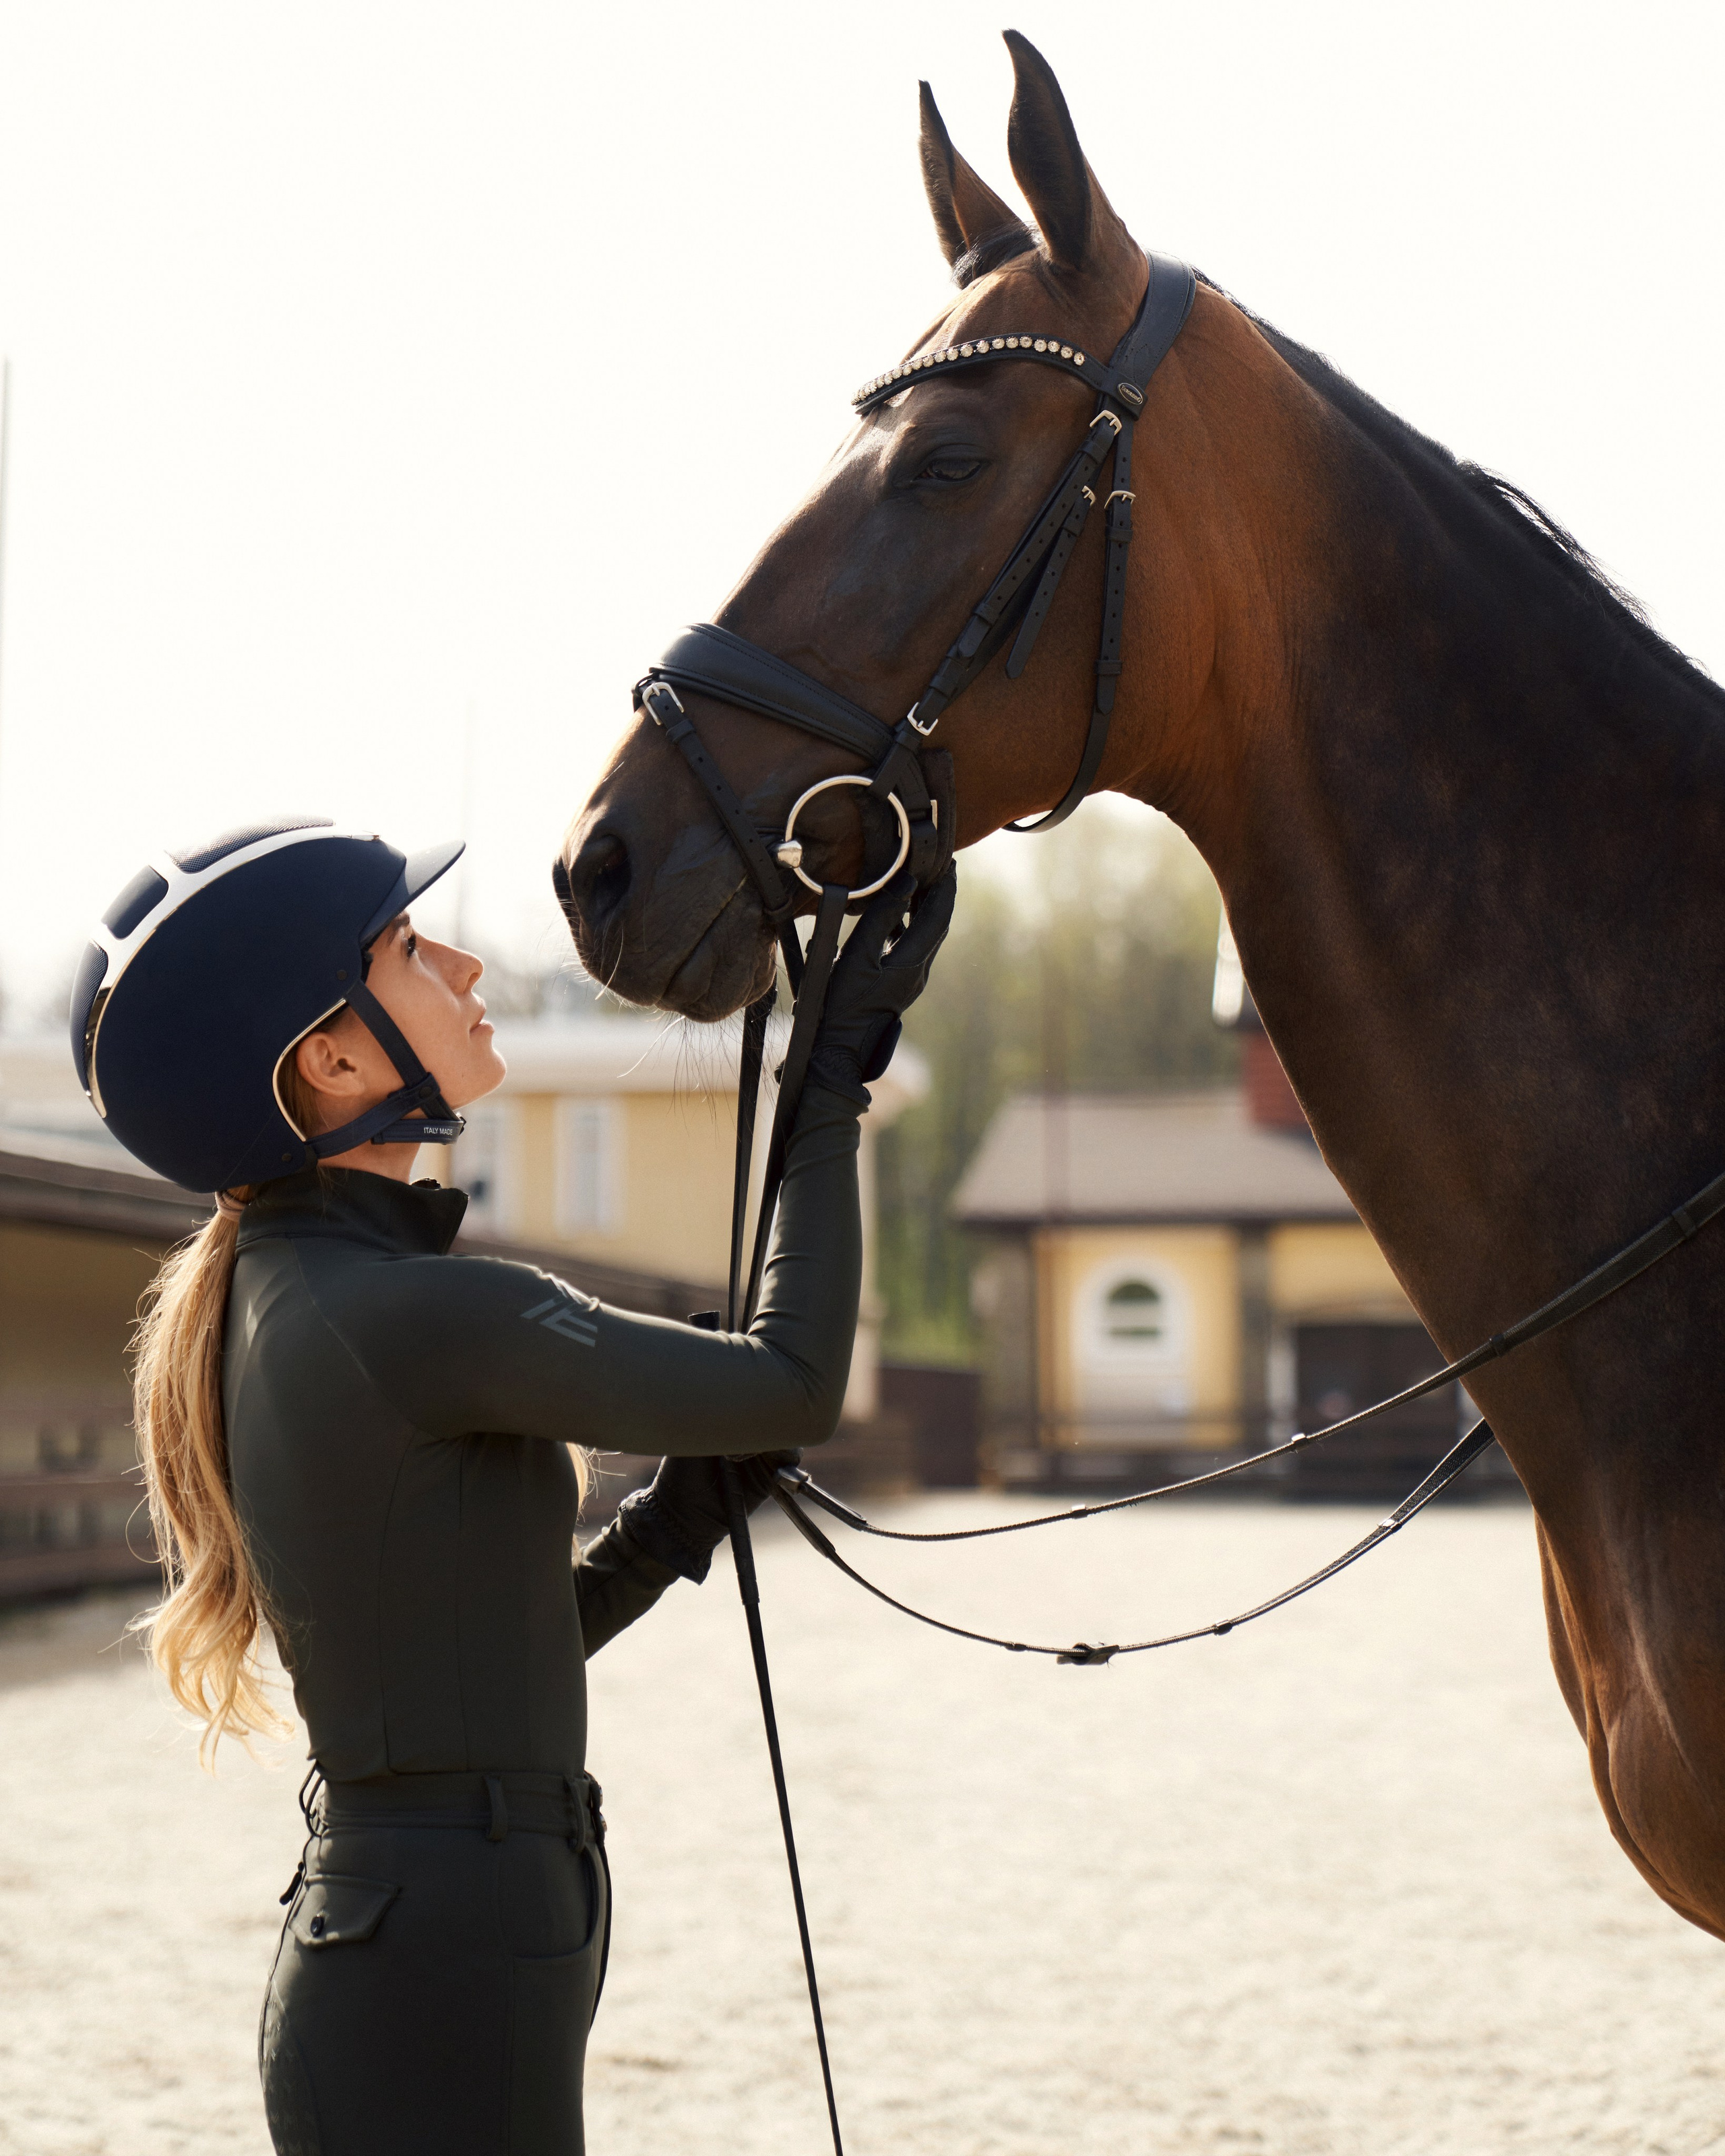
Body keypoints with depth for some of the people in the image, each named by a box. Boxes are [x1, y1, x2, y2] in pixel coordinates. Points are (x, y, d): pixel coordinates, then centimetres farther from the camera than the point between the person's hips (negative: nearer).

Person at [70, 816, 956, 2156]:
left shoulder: (273, 1297, 9)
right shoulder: (409, 1315, -20)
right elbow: (795, 1390, -11)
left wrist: (674, 1523, 6)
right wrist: (838, 1075, -4)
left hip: (383, 1956, 9)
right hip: (444, 2009, -9)